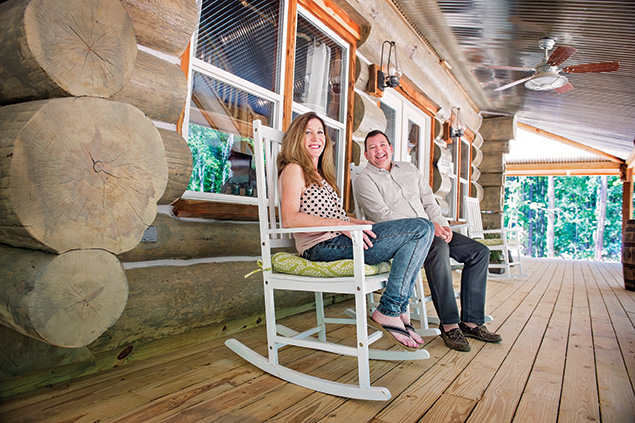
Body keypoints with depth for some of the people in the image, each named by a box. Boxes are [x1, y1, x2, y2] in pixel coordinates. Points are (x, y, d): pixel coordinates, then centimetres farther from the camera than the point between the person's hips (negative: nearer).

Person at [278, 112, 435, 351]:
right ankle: (389, 312, -13)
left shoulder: (321, 174, 28)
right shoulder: (294, 170, 0)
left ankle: (397, 311, -6)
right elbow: (290, 219, -15)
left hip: (341, 240, 9)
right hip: (321, 246, -9)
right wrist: (342, 225, -21)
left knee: (422, 230, -2)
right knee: (421, 228, -16)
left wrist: (370, 225, 8)